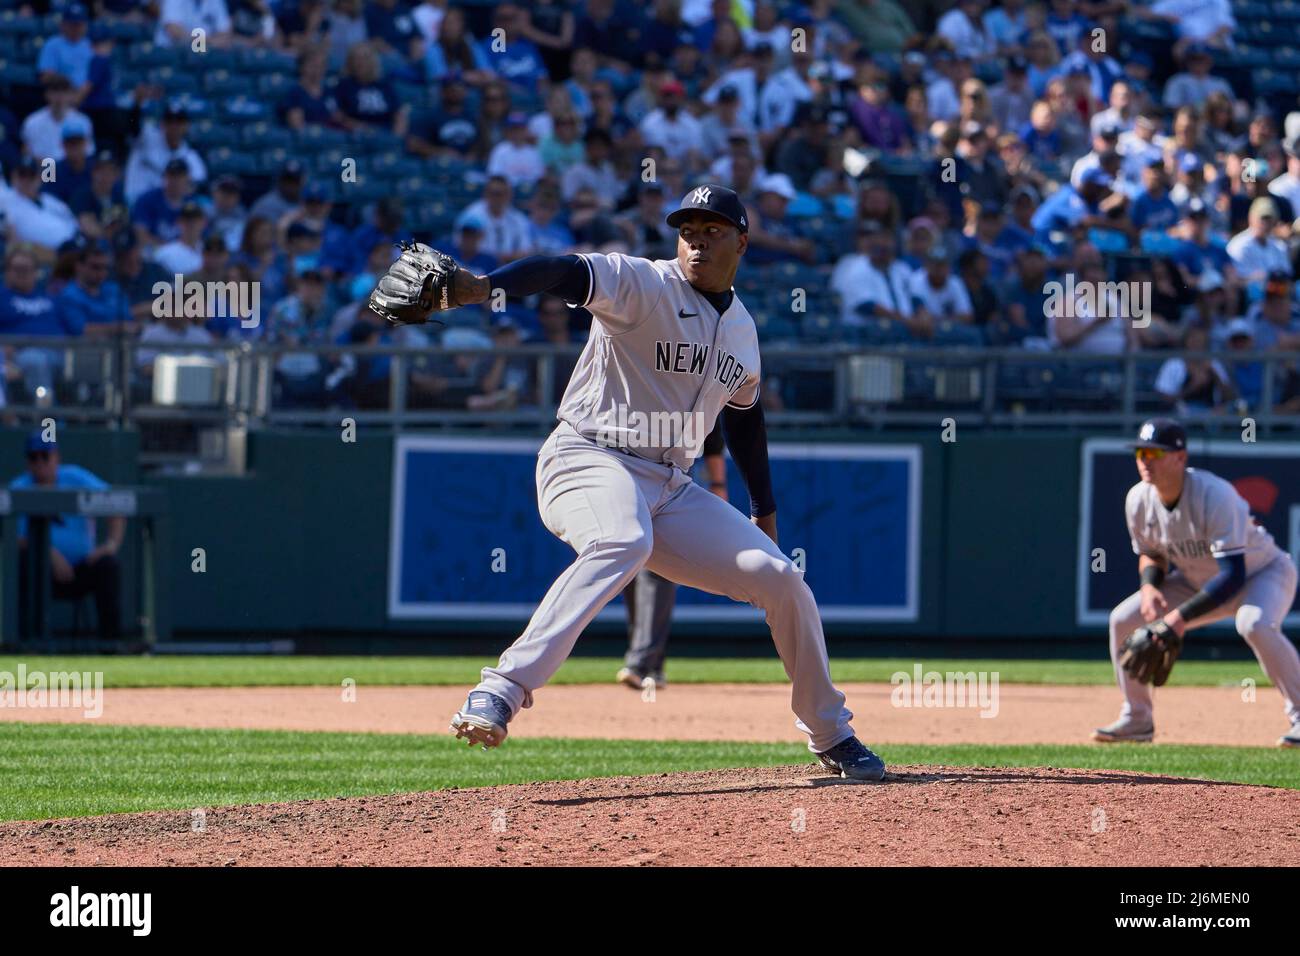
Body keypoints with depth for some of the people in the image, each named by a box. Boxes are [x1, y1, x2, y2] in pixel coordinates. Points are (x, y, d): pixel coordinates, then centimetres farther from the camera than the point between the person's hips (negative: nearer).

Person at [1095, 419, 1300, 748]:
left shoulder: (1214, 495, -34)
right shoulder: (1139, 499, -13)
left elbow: (1233, 576, -38)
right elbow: (1150, 554, 6)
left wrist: (1182, 616, -43)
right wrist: (1149, 585, -18)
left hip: (1265, 572, -7)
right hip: (1200, 582, 7)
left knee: (1254, 623, -39)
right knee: (1123, 619, -5)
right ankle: (1137, 720, 9)